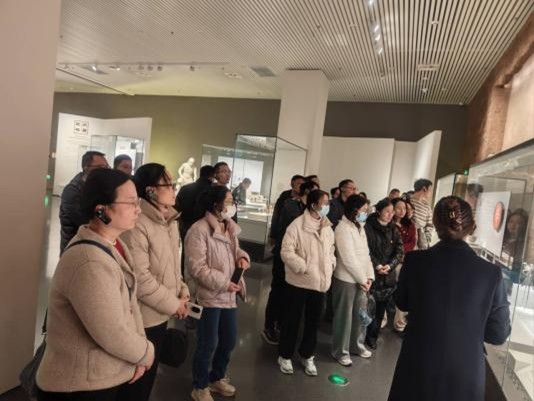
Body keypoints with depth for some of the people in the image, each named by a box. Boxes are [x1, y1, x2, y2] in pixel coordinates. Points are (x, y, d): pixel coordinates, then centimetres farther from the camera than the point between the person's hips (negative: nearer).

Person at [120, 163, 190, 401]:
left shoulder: (169, 221, 5)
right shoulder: (137, 224, -23)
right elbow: (140, 278, -26)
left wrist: (182, 291, 1)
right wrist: (173, 303, -16)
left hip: (160, 314, 8)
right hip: (141, 317, -8)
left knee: (149, 375, 24)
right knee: (136, 381, 12)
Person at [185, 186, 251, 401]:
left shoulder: (230, 228, 8)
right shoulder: (199, 230, -19)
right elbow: (197, 267, -22)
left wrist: (242, 257, -2)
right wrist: (223, 283, -21)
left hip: (229, 295, 8)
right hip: (209, 295, -8)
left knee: (229, 340, 19)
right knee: (208, 344, 6)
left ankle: (217, 378, 43)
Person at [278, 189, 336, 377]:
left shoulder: (328, 227, 7)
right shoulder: (297, 225, -14)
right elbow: (286, 252, -17)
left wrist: (330, 265, 1)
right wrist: (305, 268, -20)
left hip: (320, 283, 6)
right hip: (299, 281, -6)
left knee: (313, 321, 17)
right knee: (292, 320, 9)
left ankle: (307, 356, 36)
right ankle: (285, 356, 28)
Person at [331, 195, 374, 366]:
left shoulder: (360, 227, 10)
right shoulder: (343, 228, -17)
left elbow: (366, 253, 9)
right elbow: (348, 259, -20)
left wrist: (369, 276, 0)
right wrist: (362, 279, -13)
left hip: (360, 279, 8)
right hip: (346, 279, -8)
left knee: (361, 314, 18)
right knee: (344, 317, 5)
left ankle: (356, 346, 37)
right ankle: (341, 352, 22)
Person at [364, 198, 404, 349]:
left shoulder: (393, 230, 8)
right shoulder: (368, 227, -8)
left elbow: (399, 251, 3)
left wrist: (390, 265, -11)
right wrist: (376, 265, -18)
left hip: (388, 275, 5)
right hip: (371, 274, -4)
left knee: (381, 308, 10)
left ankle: (372, 336, 24)